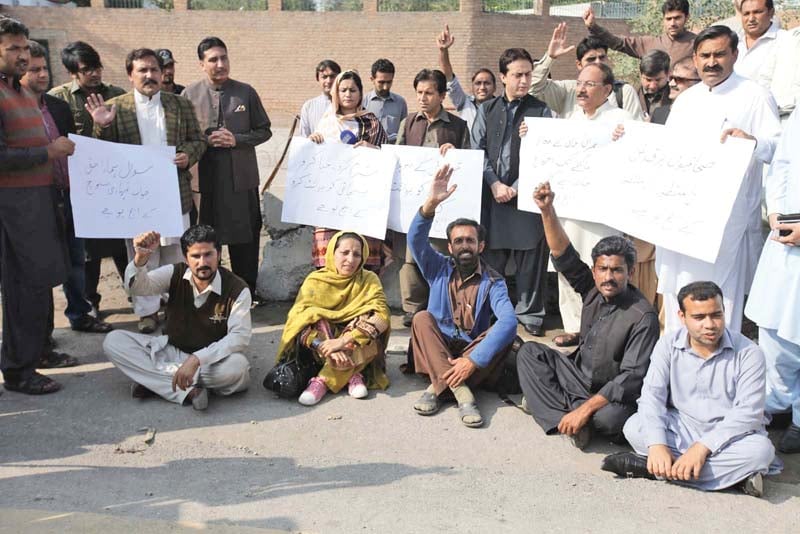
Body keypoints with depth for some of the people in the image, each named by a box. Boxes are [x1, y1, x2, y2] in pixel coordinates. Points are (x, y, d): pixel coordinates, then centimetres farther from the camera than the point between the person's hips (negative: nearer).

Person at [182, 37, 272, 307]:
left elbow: (264, 131, 5)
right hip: (204, 178, -1)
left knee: (246, 236, 7)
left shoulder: (246, 92, 3)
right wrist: (206, 141, -13)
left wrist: (236, 140, -10)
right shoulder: (190, 95, 1)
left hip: (242, 178, 1)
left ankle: (247, 291, 22)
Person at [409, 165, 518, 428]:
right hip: (437, 348, 1)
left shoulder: (493, 281, -7)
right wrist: (431, 203, -35)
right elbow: (416, 239, -18)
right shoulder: (439, 268, 1)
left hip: (473, 350, -1)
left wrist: (473, 360, -37)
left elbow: (508, 321, -26)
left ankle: (437, 387, -33)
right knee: (422, 318, -27)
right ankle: (462, 392, -40)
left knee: (505, 333, -28)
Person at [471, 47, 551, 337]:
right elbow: (477, 149, 6)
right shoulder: (487, 110, 12)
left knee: (530, 258, 1)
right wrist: (494, 184, -7)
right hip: (491, 193, 2)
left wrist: (516, 188, -9)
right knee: (489, 256, 6)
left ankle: (530, 313, 14)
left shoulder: (540, 110, 5)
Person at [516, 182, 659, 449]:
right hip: (579, 376, 7)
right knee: (529, 352, -7)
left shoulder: (643, 316, -21)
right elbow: (563, 255, -10)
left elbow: (632, 377, -25)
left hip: (613, 395, -6)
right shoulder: (593, 290, -3)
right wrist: (547, 210, -22)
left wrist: (586, 409, -31)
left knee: (609, 418, -39)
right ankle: (571, 419, -19)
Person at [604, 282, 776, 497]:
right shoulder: (668, 345, -5)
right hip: (680, 429, 1)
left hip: (727, 436, -1)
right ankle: (733, 472, -24)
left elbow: (749, 412, -19)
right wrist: (657, 445, -32)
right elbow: (652, 395, -14)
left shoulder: (748, 353, -11)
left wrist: (703, 447, -31)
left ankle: (649, 467, -29)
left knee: (760, 450, -33)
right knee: (634, 427, -25)